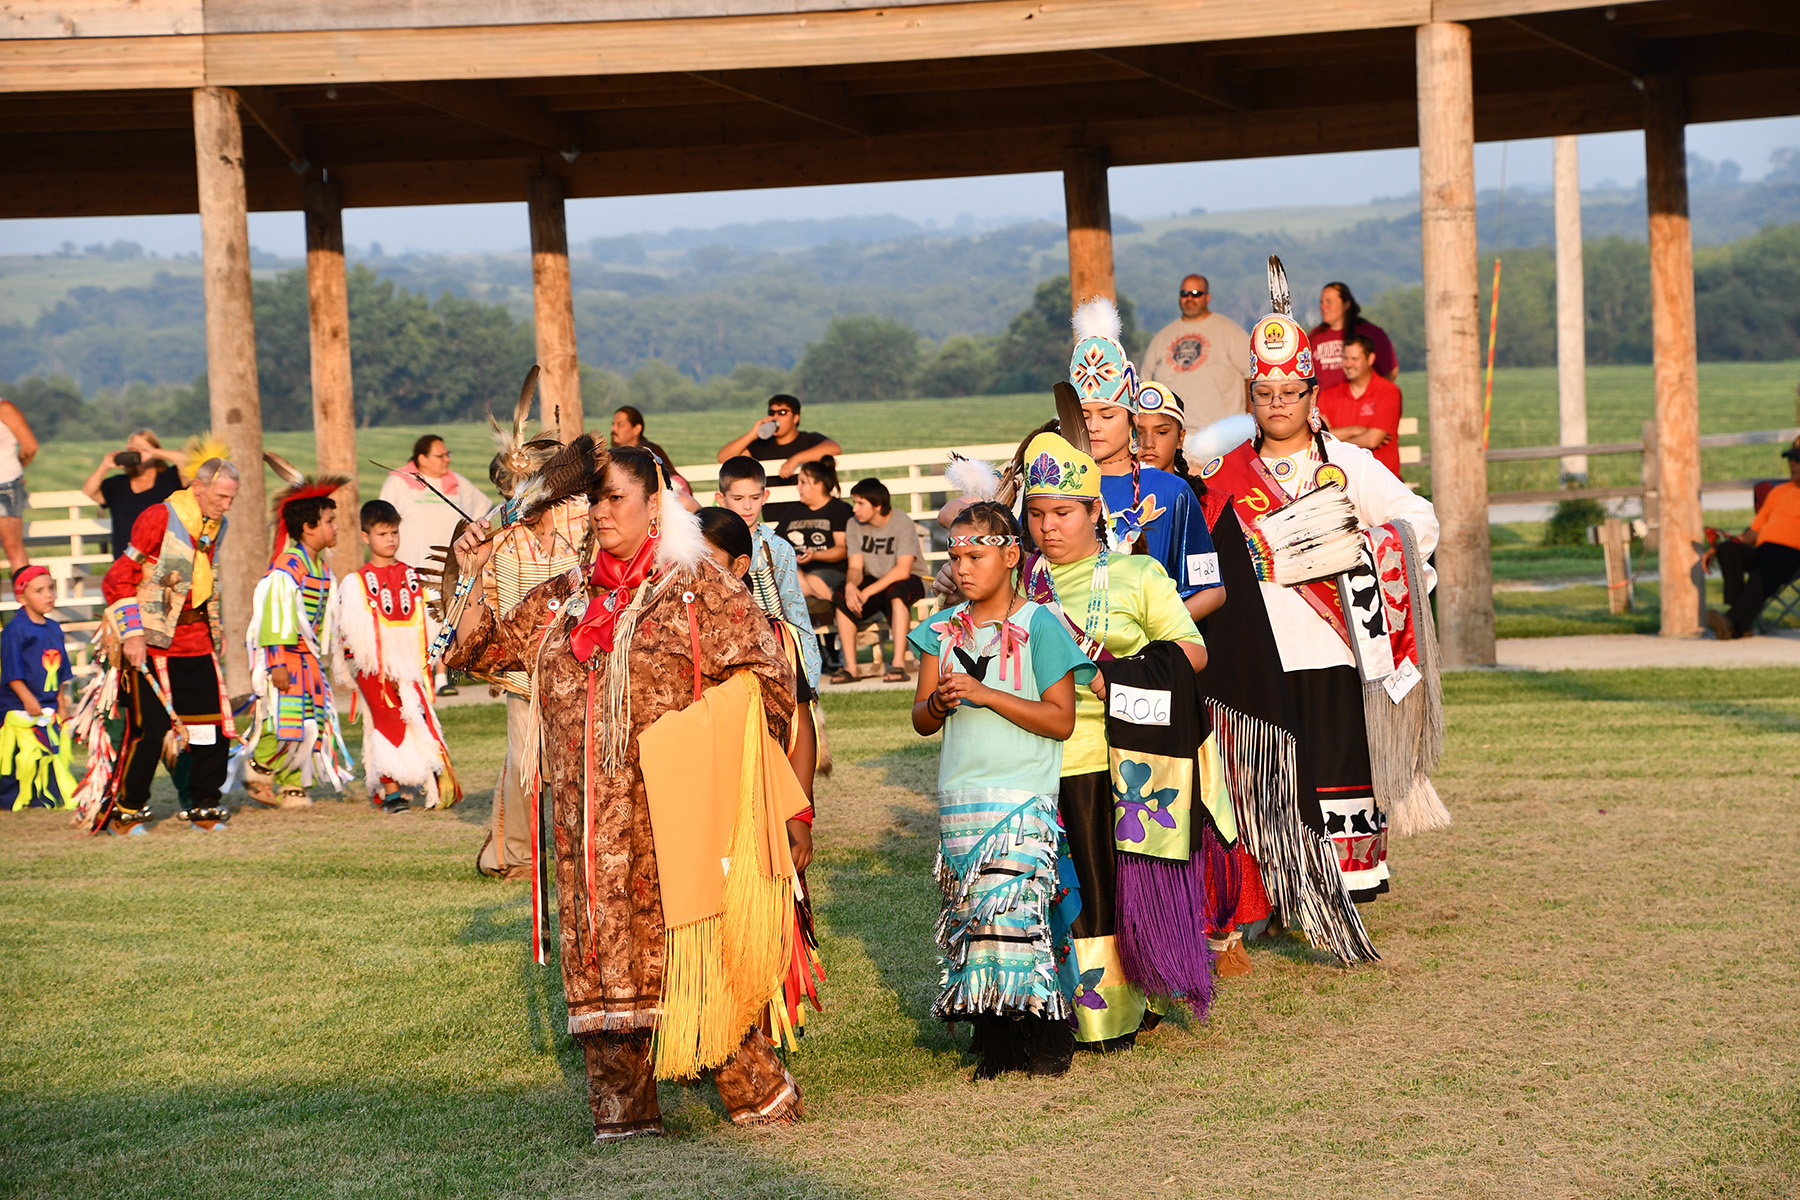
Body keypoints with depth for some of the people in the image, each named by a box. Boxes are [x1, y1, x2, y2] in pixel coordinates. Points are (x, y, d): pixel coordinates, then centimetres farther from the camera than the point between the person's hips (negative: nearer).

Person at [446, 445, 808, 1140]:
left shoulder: (698, 586, -1)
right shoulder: (565, 597, 14)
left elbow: (768, 678, -3)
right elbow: (482, 649, 17)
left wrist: (690, 738, -8)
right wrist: (475, 579, 3)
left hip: (669, 812, -5)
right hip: (588, 816, 5)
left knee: (689, 955, -6)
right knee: (603, 951, 5)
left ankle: (761, 1093, 5)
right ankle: (623, 1109, 13)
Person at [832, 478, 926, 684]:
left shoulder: (902, 523, -18)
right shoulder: (855, 525, -2)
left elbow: (903, 570, -26)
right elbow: (855, 567, -8)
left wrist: (868, 592, -33)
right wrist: (851, 585, -33)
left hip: (910, 581, -5)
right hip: (873, 580, 5)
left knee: (896, 590, -39)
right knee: (841, 597, -24)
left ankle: (898, 663, -40)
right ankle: (850, 666, -22)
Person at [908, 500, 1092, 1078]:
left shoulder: (1039, 626, -4)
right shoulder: (943, 630, 11)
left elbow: (1061, 720, -9)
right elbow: (921, 721, 13)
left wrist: (986, 695, -15)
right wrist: (940, 701, -10)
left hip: (1023, 798, -5)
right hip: (960, 802, 5)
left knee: (1011, 909, -14)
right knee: (968, 917, 4)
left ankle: (1049, 1036, -2)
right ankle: (996, 1043, 10)